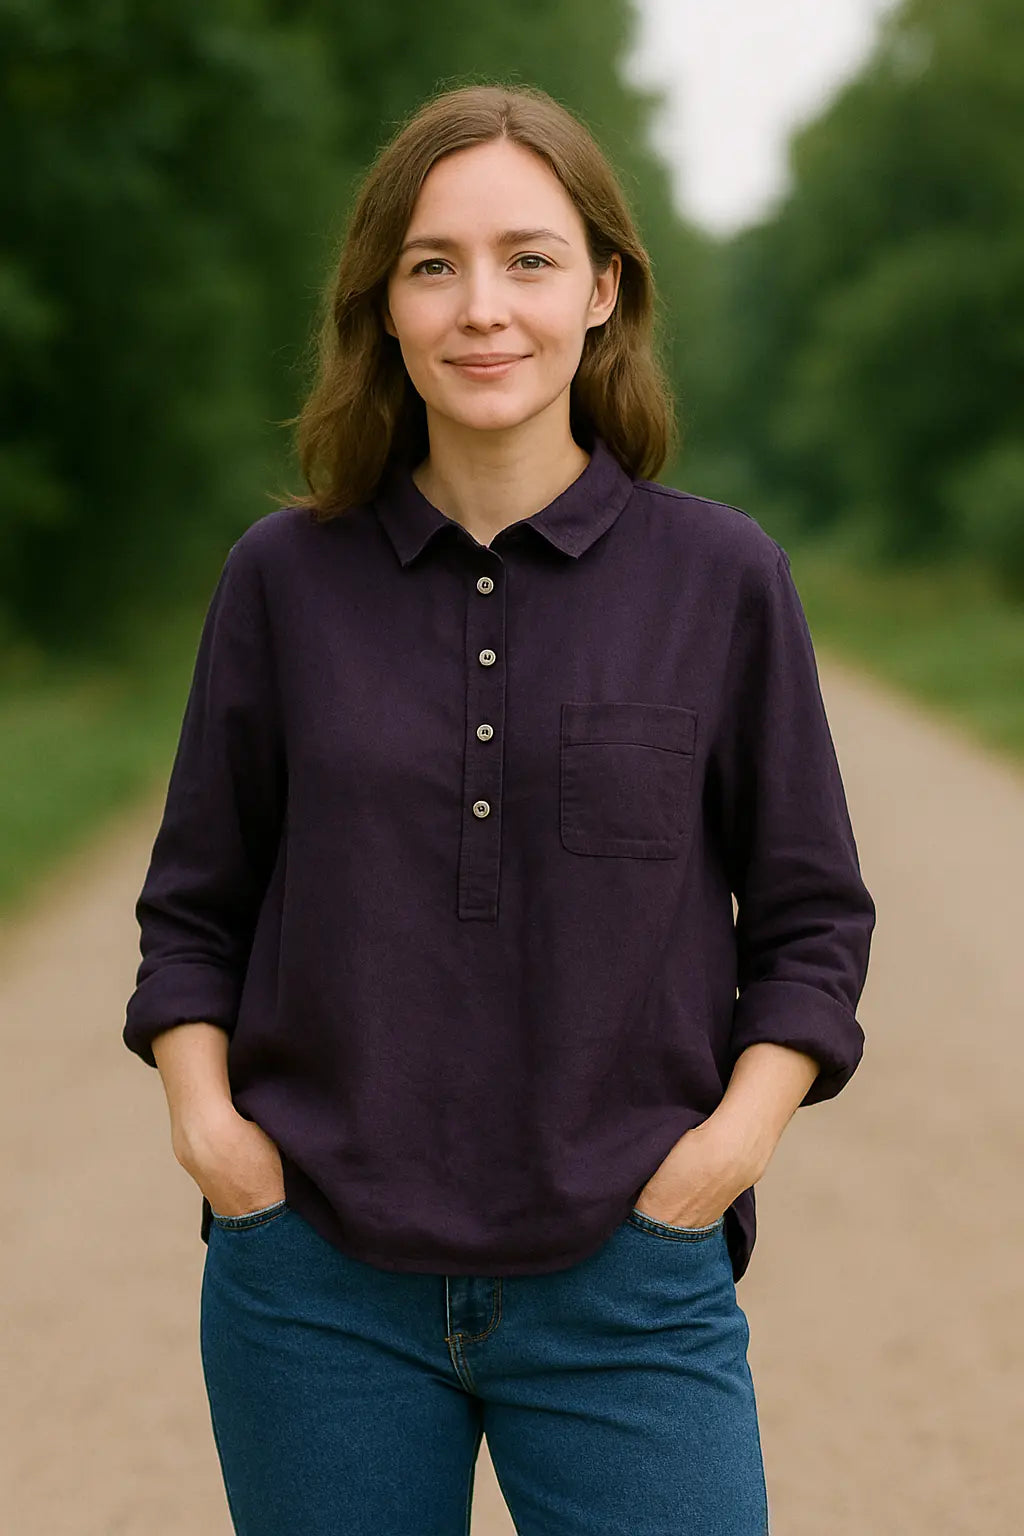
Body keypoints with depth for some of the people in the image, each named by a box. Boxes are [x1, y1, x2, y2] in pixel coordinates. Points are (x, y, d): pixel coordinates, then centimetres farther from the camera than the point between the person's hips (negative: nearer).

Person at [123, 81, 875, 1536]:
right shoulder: (285, 576, 2)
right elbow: (196, 907, 10)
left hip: (627, 1287, -1)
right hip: (319, 1290, 1)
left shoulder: (722, 578, -1)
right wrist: (201, 1105, -5)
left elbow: (811, 920, 6)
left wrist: (738, 1131, -8)